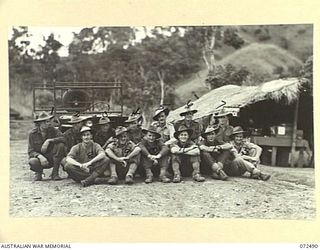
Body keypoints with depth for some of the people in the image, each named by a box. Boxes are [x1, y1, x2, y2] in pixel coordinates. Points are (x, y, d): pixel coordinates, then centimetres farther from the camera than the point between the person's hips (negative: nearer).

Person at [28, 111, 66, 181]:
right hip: (39, 157, -1)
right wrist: (40, 156, -30)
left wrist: (49, 140, -33)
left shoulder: (54, 130, -7)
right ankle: (39, 172, 4)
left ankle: (55, 173, -13)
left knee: (60, 145, -26)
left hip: (52, 159, 1)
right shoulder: (33, 133, -7)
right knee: (32, 162, -36)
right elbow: (31, 151, -10)